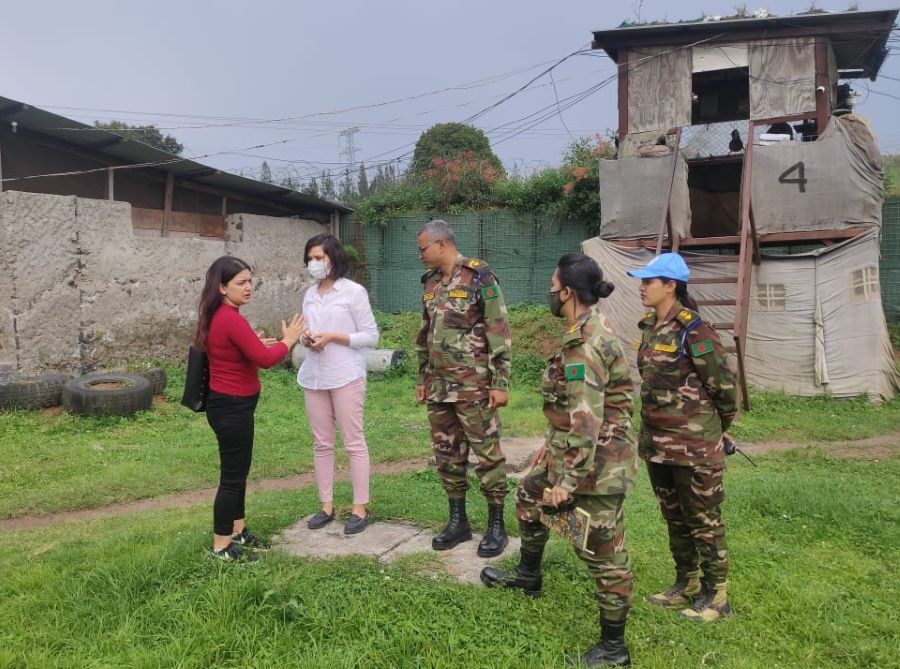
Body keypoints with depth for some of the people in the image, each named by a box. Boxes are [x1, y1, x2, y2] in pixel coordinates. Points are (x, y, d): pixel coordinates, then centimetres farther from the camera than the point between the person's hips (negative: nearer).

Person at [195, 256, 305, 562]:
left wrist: (261, 343, 4)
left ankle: (238, 531, 35)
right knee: (232, 475, 2)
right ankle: (221, 546, 16)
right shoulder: (231, 318, -23)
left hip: (229, 404, 10)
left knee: (238, 470, 21)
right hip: (231, 407, -10)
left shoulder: (219, 316, 8)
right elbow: (264, 360, -24)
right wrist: (288, 340, -9)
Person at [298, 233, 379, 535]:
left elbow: (371, 336, -6)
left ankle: (360, 509, 8)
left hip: (346, 376, -6)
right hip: (314, 377, 6)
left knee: (354, 442, 0)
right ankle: (326, 506, 20)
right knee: (321, 444, 10)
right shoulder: (310, 295, 12)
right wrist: (305, 339, -3)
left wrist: (333, 337, -16)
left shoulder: (354, 291, -5)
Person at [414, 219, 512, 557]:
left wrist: (501, 383, -15)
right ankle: (458, 520, 25)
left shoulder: (479, 278, -10)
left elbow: (499, 332, -12)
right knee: (447, 454, 12)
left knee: (487, 454, 1)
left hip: (474, 385, -7)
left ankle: (496, 525, 14)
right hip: (438, 386, 7)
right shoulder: (431, 283, 13)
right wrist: (422, 378, 18)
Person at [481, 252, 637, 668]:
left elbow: (586, 421, -27)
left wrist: (567, 480, -24)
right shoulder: (589, 328, 7)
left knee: (601, 550, 2)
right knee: (529, 498, 27)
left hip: (596, 459, -11)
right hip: (570, 448, 11)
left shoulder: (584, 345, -25)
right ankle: (528, 575, 50)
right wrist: (552, 445, 22)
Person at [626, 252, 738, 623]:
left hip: (694, 443, -8)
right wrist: (653, 425, 18)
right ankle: (687, 584, 36)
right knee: (674, 517, 20)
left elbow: (724, 383, -12)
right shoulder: (650, 326, 7)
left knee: (704, 520, 7)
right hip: (657, 440, 8)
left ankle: (715, 595, 23)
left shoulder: (693, 330, -17)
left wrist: (716, 426, 2)